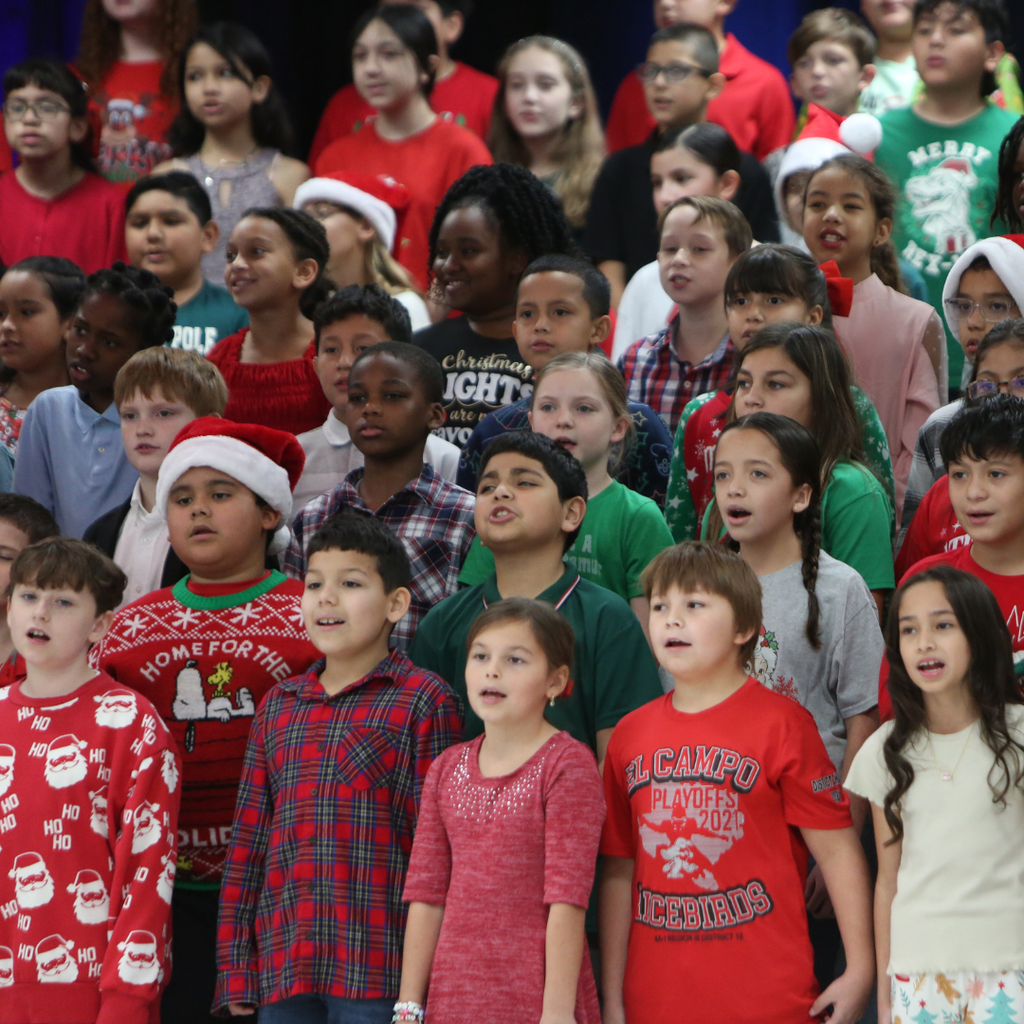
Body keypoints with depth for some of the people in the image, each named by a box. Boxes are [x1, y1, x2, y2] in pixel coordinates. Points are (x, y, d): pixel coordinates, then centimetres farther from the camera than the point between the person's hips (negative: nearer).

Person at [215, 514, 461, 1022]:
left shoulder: (422, 700, 1)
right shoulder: (278, 705, 16)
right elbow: (247, 840, 16)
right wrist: (235, 969, 11)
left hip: (377, 975, -5)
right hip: (282, 966, 5)